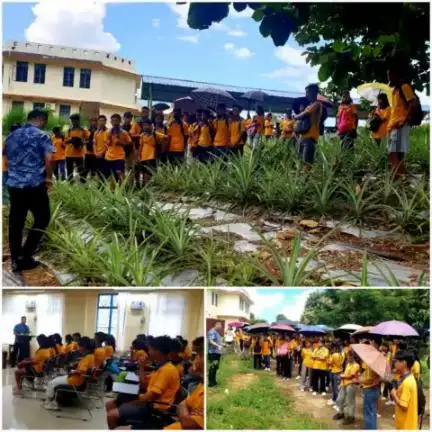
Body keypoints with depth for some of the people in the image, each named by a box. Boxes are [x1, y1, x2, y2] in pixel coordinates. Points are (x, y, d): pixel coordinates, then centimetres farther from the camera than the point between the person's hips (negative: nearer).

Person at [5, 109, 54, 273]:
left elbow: (6, 158, 20)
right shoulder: (41, 136, -5)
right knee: (42, 218, 7)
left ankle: (15, 260, 12)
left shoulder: (11, 136, 14)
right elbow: (48, 159, -15)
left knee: (15, 222, 9)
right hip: (35, 184, -6)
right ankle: (25, 256, 2)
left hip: (14, 184, 6)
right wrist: (48, 178, -3)